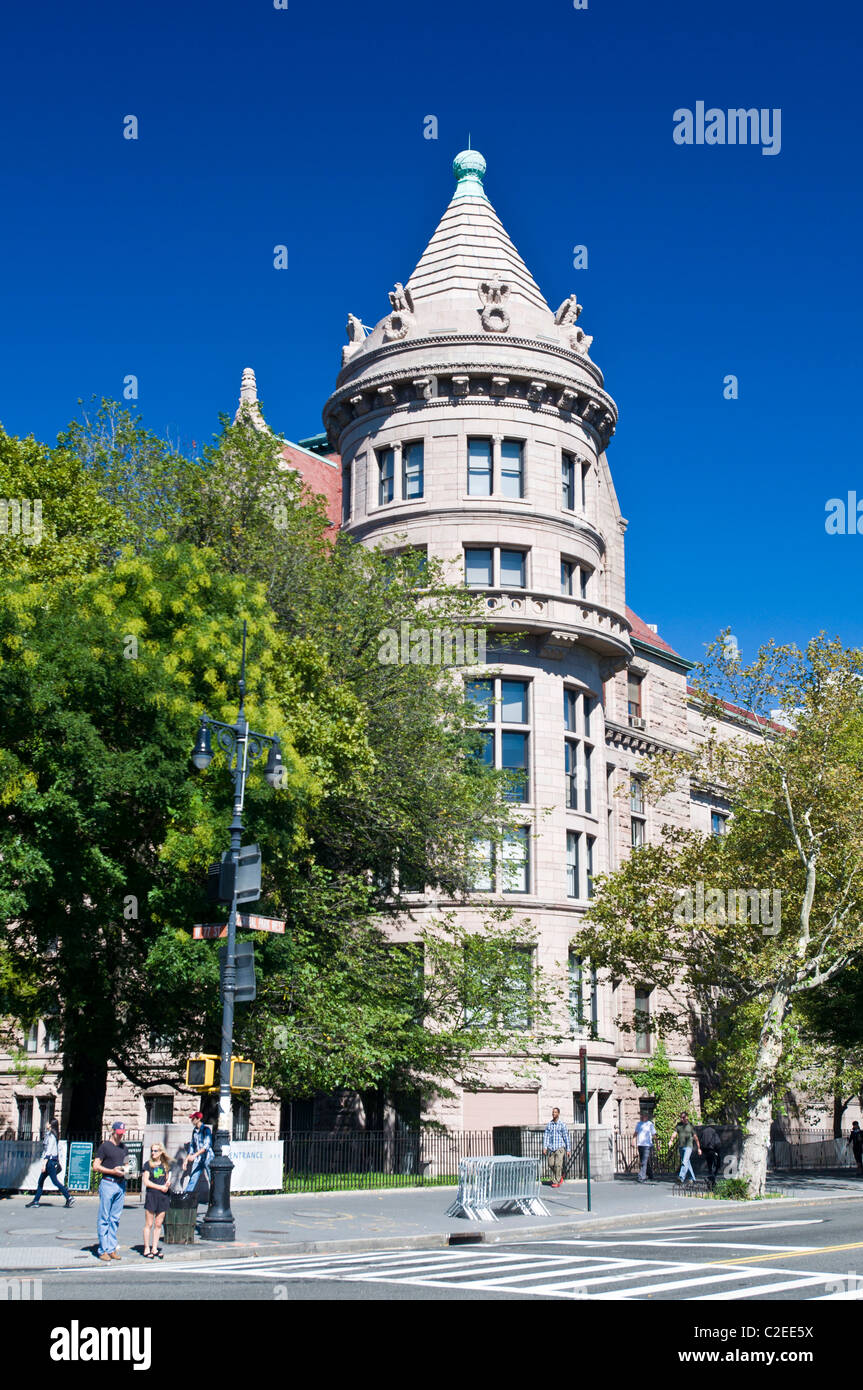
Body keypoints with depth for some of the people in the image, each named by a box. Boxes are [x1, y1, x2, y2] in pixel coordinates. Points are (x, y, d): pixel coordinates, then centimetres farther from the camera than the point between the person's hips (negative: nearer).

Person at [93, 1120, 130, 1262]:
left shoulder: (124, 1147, 16)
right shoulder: (105, 1146, -2)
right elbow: (96, 1166, -6)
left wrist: (126, 1170, 3)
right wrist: (112, 1171, -14)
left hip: (121, 1184, 6)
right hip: (107, 1183, -6)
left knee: (115, 1219, 7)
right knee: (104, 1219, -3)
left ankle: (112, 1248, 11)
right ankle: (103, 1250, 1)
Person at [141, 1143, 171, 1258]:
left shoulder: (165, 1165, 13)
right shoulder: (148, 1164, 1)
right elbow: (146, 1181, -7)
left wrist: (168, 1184, -2)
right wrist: (160, 1187, -13)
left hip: (163, 1197, 4)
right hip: (151, 1196, -4)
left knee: (158, 1224, 6)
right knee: (149, 1224, -2)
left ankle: (154, 1249, 13)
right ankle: (146, 1249, 3)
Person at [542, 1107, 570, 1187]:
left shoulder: (562, 1125, -1)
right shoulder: (549, 1124, 8)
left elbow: (566, 1137, 2)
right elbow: (546, 1136, 6)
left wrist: (568, 1149, 1)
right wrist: (544, 1147, -4)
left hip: (560, 1147, -4)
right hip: (551, 1148, 4)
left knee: (558, 1165, -12)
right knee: (551, 1165, 4)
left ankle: (557, 1182, -5)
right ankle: (560, 1175, 29)